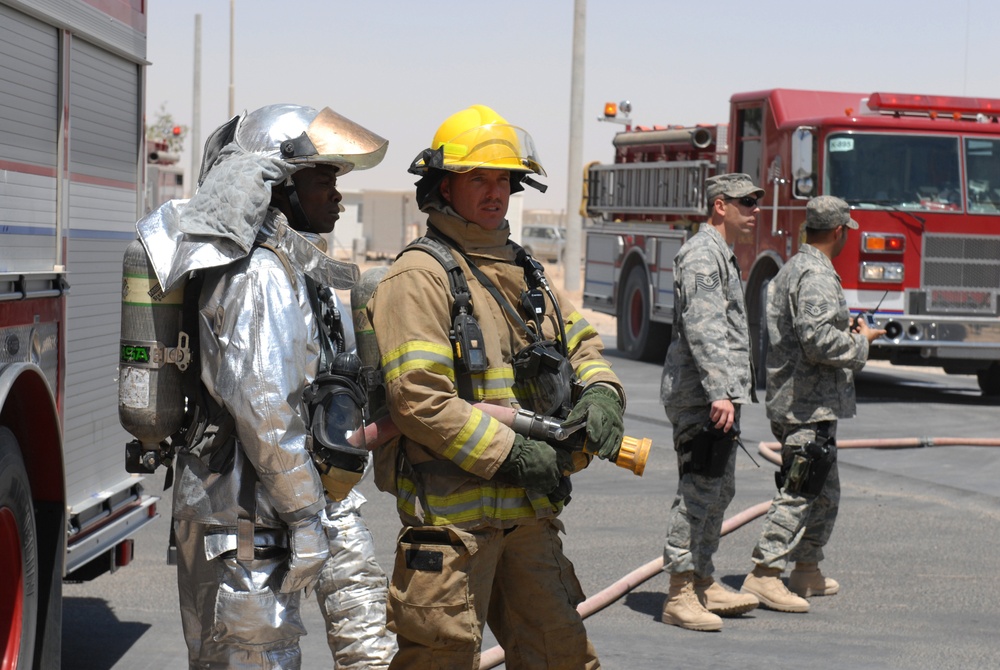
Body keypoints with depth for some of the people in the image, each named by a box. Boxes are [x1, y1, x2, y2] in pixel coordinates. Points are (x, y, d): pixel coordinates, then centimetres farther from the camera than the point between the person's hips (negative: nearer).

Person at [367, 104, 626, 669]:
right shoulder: (420, 277, -10)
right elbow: (417, 397, -19)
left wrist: (600, 393, -3)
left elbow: (581, 344, 21)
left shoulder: (523, 272, 16)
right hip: (451, 511, -8)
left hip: (530, 514, 8)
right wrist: (511, 454, -19)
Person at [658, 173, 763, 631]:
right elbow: (702, 331, -24)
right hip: (699, 394, -11)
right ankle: (680, 596, -8)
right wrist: (719, 393, -31)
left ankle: (703, 583, 24)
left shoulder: (722, 256, 20)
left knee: (719, 491, 15)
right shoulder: (702, 256, -13)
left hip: (718, 397, 11)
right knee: (698, 491, -10)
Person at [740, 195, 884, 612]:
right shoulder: (817, 276, -17)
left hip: (793, 401, 11)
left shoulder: (792, 269, 17)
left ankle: (807, 571, 26)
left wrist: (844, 329, 25)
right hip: (808, 406, -11)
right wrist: (860, 343, -10)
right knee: (800, 493, -11)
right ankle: (763, 575, -12)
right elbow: (818, 340, -26)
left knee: (825, 494, 18)